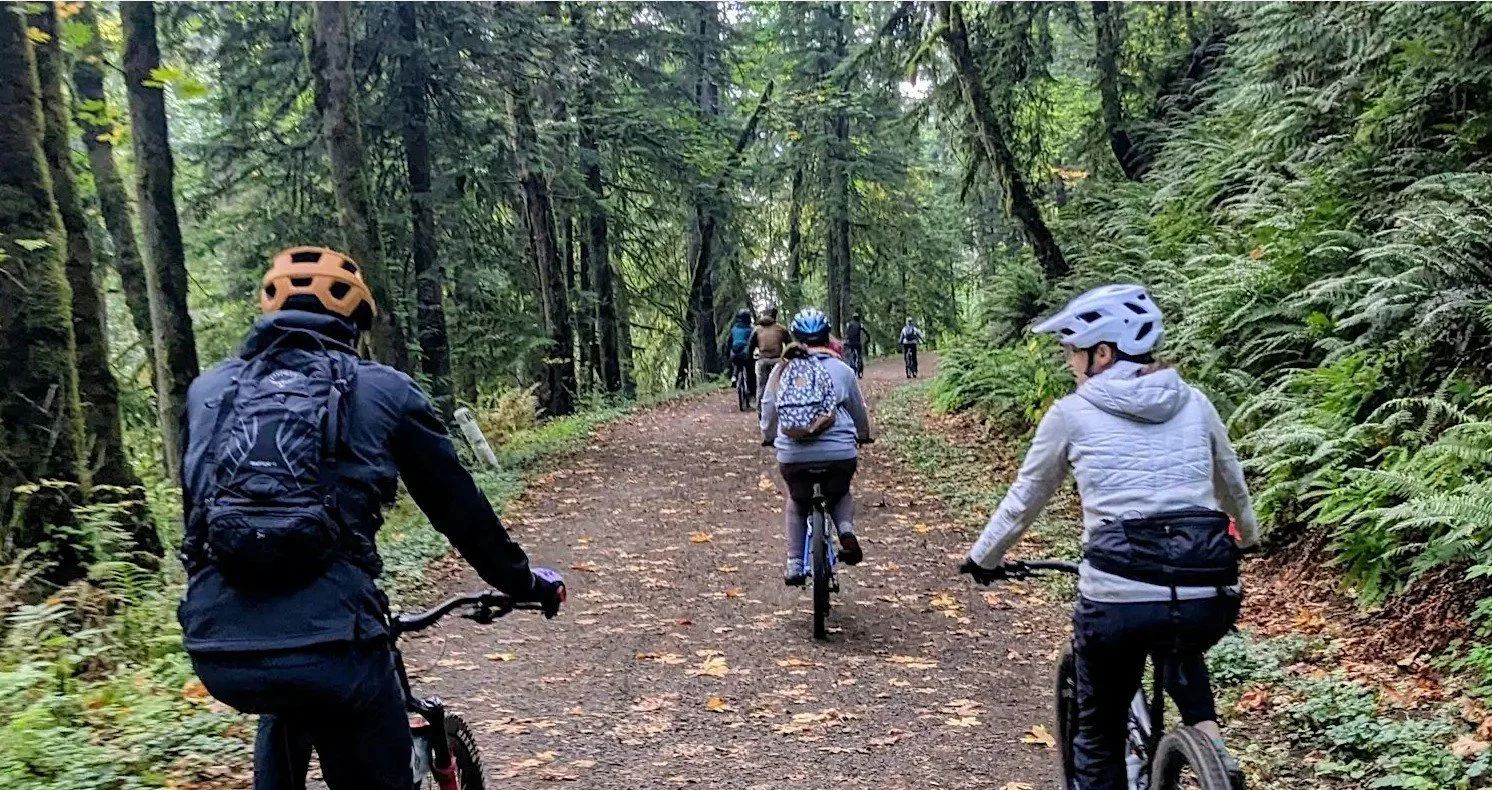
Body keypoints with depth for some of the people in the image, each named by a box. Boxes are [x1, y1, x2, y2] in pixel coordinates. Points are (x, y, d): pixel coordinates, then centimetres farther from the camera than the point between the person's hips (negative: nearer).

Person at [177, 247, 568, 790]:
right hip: (330, 646, -4)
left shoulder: (208, 389, 16)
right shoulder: (382, 391, 7)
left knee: (287, 709, 38)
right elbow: (459, 506, 12)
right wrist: (524, 583, 26)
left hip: (216, 647, 4)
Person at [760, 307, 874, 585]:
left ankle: (795, 565, 18)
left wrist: (768, 437, 41)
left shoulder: (782, 370, 10)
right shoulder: (841, 370, 8)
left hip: (793, 455, 1)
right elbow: (859, 413, 22)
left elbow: (768, 411, 20)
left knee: (796, 503, 29)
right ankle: (846, 530, 2)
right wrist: (863, 436, 43)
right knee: (840, 495, 32)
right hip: (839, 454, 0)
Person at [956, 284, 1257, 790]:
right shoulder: (1194, 404, 11)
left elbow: (1023, 501, 12)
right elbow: (1233, 489, 27)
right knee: (1180, 641, 41)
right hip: (1211, 602, 4)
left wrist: (982, 559, 29)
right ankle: (1204, 729, 20)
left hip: (1118, 601, -3)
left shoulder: (1071, 413, 2)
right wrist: (1247, 537, 48)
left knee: (1100, 738, 21)